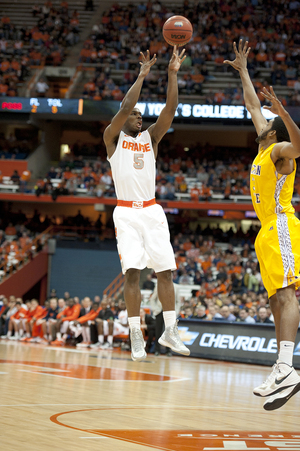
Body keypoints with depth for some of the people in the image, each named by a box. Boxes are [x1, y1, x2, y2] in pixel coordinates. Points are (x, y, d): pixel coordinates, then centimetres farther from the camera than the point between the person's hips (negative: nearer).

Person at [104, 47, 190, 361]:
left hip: (152, 211, 4)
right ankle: (136, 337, -6)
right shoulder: (113, 137, 4)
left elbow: (170, 109, 0)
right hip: (126, 213, -4)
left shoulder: (150, 137, 13)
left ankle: (170, 332, 8)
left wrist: (173, 73, -7)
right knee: (132, 272, -10)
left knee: (165, 271, 0)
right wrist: (142, 75, -10)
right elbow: (125, 107, -13)